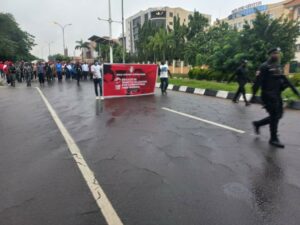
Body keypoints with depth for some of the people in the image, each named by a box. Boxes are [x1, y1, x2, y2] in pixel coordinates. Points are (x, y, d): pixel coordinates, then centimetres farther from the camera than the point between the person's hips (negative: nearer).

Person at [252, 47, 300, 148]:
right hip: (268, 95, -8)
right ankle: (274, 139, 7)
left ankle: (257, 124, 27)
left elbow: (284, 79, 19)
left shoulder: (278, 67, 16)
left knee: (278, 115, 11)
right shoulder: (265, 66, -8)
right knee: (275, 116, -5)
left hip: (277, 95, 8)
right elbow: (260, 82, -15)